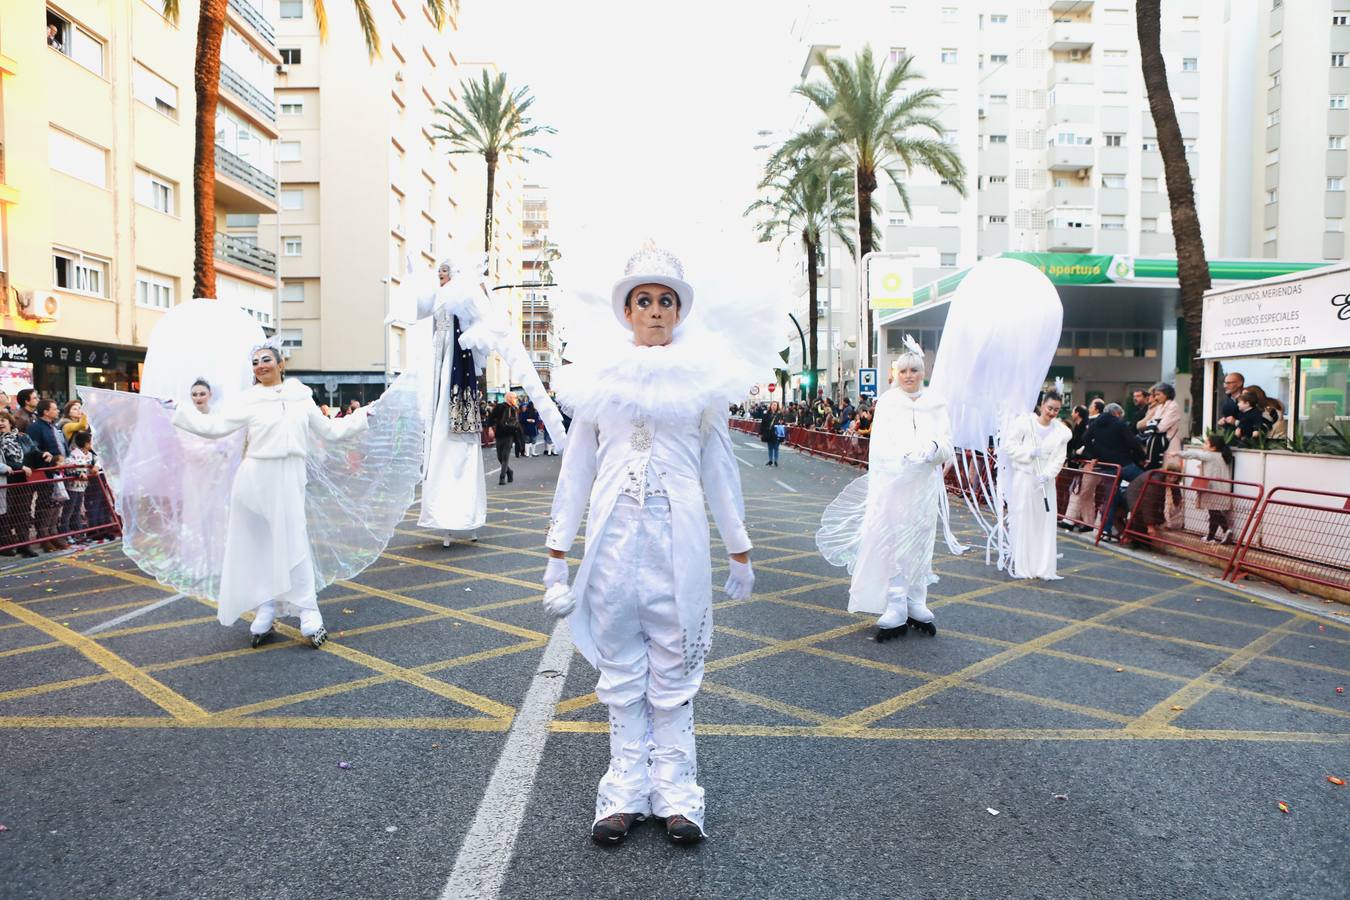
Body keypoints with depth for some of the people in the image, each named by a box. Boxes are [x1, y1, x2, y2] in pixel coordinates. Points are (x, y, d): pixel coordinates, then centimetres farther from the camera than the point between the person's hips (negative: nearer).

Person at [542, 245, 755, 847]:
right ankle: (626, 789, 21)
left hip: (678, 536, -1)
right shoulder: (598, 376, 5)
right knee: (619, 666, 8)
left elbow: (719, 469, 9)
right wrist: (557, 553, 5)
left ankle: (675, 791, 20)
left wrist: (740, 551, 10)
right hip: (613, 533, 1)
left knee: (674, 666, 6)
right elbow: (577, 469, 8)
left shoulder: (702, 375, 5)